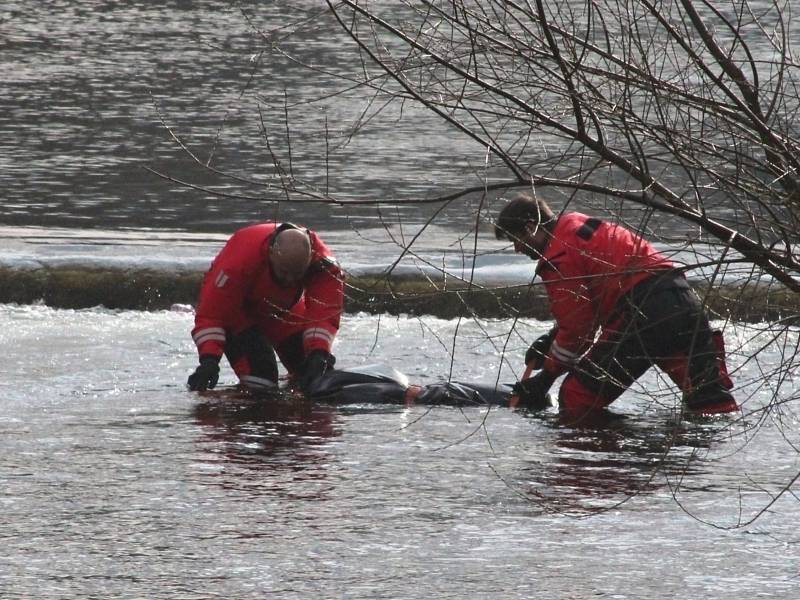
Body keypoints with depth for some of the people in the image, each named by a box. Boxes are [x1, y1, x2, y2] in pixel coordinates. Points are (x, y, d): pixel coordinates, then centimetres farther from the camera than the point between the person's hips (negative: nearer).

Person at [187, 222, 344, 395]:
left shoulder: (321, 262, -32)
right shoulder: (242, 258, -42)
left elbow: (324, 312, -34)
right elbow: (211, 312, -39)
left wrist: (319, 354, -50)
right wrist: (209, 359, -49)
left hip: (284, 310, 4)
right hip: (240, 312, -4)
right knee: (260, 382, -24)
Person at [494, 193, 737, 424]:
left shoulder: (558, 257, -4)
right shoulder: (577, 225, 25)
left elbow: (576, 328, -4)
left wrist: (545, 378, 6)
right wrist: (551, 339, 25)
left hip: (644, 315, -9)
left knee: (576, 403, -4)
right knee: (714, 401, 12)